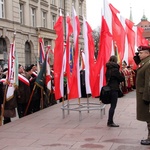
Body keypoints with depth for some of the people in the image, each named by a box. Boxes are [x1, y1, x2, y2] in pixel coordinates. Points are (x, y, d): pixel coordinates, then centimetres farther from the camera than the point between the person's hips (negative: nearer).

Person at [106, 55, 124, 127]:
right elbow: (121, 78, -9)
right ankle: (110, 122, 0)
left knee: (112, 105, 15)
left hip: (109, 88, 8)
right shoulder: (115, 69, -15)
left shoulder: (108, 69, 11)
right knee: (113, 106, -3)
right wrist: (122, 75, 10)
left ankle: (110, 121, 18)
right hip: (114, 89, -8)